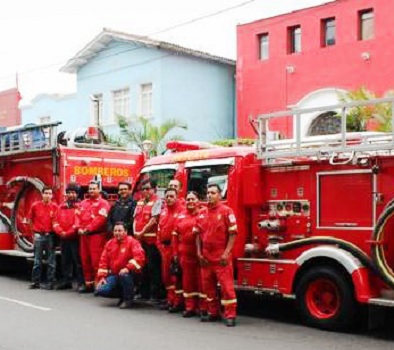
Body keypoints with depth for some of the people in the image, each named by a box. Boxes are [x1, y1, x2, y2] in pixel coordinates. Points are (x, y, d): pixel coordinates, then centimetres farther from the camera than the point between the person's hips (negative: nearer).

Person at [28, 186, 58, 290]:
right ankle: (35, 282, 12)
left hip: (50, 236, -1)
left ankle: (50, 282, 8)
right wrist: (34, 230, 12)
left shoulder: (55, 207, -2)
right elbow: (31, 219, 14)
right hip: (39, 236, 1)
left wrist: (55, 234, -2)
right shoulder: (35, 205, 1)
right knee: (37, 261, 6)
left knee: (51, 261, 2)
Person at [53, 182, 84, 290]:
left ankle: (81, 282, -5)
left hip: (75, 239, -6)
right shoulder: (61, 207, 14)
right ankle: (66, 281, 20)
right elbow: (56, 222, 11)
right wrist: (60, 232, -7)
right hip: (63, 239, 6)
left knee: (78, 261, -7)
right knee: (65, 261, 12)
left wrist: (69, 233, -14)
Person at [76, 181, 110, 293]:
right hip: (83, 235, 7)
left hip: (97, 235, -7)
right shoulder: (83, 203, 19)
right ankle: (88, 284, 18)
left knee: (96, 260, -10)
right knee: (85, 260, 10)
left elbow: (100, 218, -15)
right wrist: (79, 228, -3)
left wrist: (88, 229, -17)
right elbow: (78, 216, 14)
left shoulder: (103, 203, -4)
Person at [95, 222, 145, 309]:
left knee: (124, 276, -40)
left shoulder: (132, 241, -8)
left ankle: (128, 299, -14)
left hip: (128, 274, -5)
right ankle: (122, 295, 12)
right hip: (113, 275, 5)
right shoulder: (110, 243, 9)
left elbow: (139, 257, -24)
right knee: (100, 291, -15)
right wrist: (102, 277, 2)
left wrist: (128, 268, -34)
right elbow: (104, 260, 11)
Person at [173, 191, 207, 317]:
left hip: (200, 253, -5)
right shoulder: (181, 217, 13)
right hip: (185, 254, 5)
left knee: (201, 280, -1)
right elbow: (176, 235, 13)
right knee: (187, 280, 10)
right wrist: (176, 253, 9)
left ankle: (203, 308, 8)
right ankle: (190, 307, 20)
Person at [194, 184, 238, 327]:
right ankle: (213, 312, 24)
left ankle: (230, 315, -2)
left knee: (226, 286, -6)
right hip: (206, 257, 6)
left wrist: (226, 253, -15)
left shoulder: (226, 211, -5)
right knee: (208, 286, 12)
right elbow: (198, 233, 15)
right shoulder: (202, 214, 11)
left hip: (221, 257, -6)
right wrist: (199, 252, 6)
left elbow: (232, 233, -9)